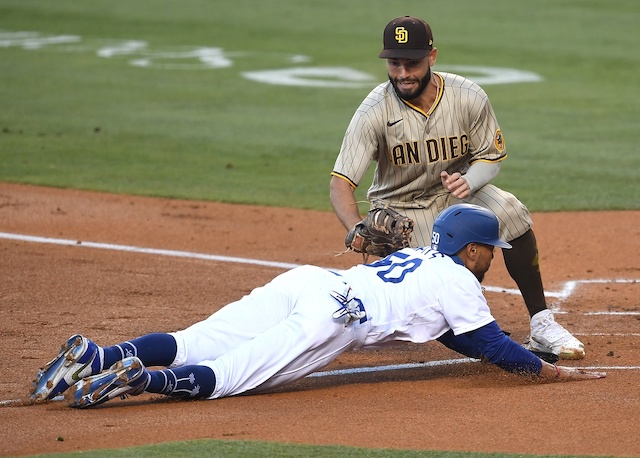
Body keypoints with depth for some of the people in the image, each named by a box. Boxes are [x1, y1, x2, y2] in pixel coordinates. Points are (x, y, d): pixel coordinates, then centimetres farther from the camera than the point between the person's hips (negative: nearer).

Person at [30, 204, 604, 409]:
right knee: (223, 377, -17)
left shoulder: (423, 255, 35)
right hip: (334, 315, -7)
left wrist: (510, 354, 47)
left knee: (187, 347, -5)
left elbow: (453, 332, 45)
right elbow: (491, 343, 10)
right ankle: (135, 378, -37)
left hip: (302, 282, 7)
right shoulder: (459, 281, 11)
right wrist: (552, 372, 16)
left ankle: (97, 356, -22)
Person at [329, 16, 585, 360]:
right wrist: (358, 231, -46)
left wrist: (470, 182, -27)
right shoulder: (374, 111, -23)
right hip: (400, 208, -2)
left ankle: (541, 325, -23)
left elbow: (492, 156, -2)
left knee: (509, 211, -29)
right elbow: (341, 184, -26)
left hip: (456, 190, 2)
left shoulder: (468, 97, -17)